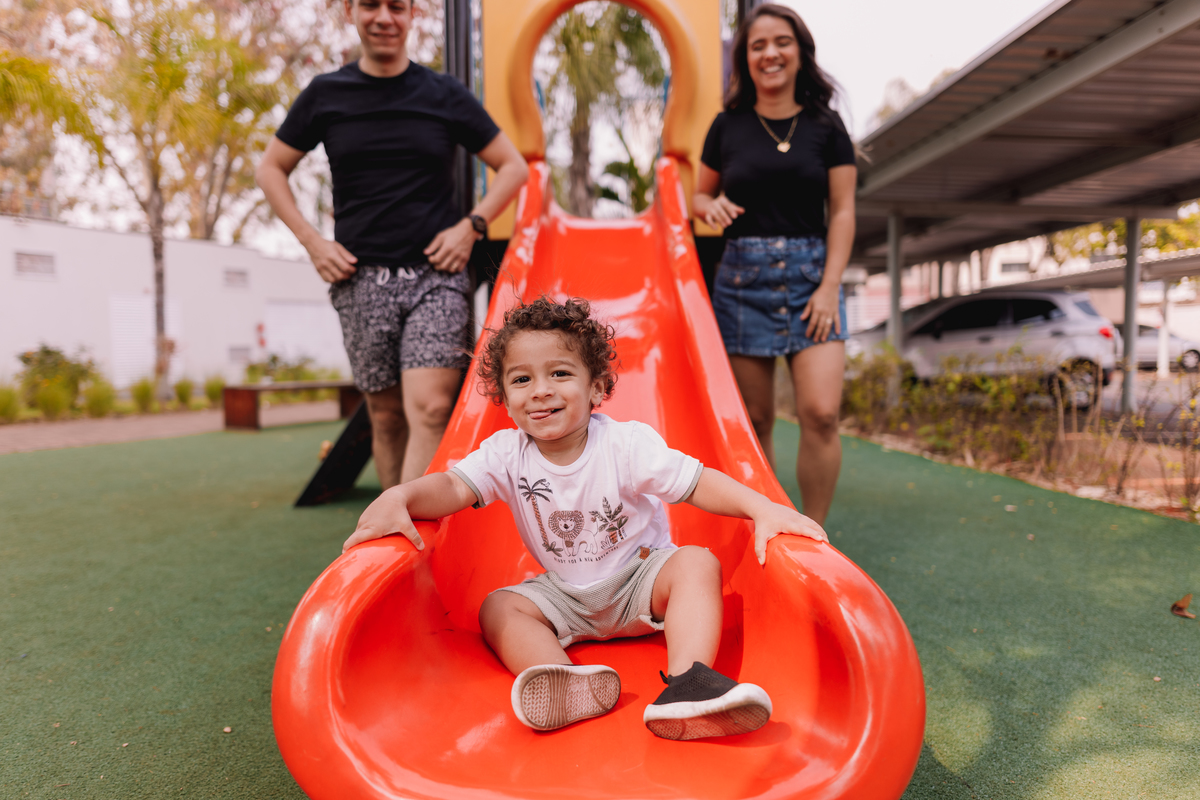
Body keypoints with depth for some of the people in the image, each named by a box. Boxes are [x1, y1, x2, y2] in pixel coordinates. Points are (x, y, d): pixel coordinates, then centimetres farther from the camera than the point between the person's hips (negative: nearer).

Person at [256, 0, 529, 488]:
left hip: (435, 274, -1)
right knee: (385, 415, 7)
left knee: (429, 410, -15)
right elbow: (270, 170, 18)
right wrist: (312, 241, 5)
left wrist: (471, 226, -2)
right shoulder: (325, 95, 9)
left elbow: (513, 166, 12)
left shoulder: (444, 94, 7)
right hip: (360, 279, 1)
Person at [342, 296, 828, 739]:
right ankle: (570, 686, -43)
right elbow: (453, 486, -22)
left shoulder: (627, 443, -18)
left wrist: (762, 507, -36)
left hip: (640, 579, -2)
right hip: (565, 596, 3)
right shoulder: (506, 453, -11)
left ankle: (687, 684, -45)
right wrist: (399, 497, -44)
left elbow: (696, 482, -21)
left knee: (698, 564, -28)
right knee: (498, 607, -19)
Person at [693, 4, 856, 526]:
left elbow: (842, 211, 4)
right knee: (754, 421, 3)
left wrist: (830, 286, -7)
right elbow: (699, 194, 18)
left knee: (820, 413, -13)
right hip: (743, 277, 1)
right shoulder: (728, 126, 9)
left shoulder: (826, 126, 7)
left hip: (811, 274, 0)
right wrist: (712, 207, -7)